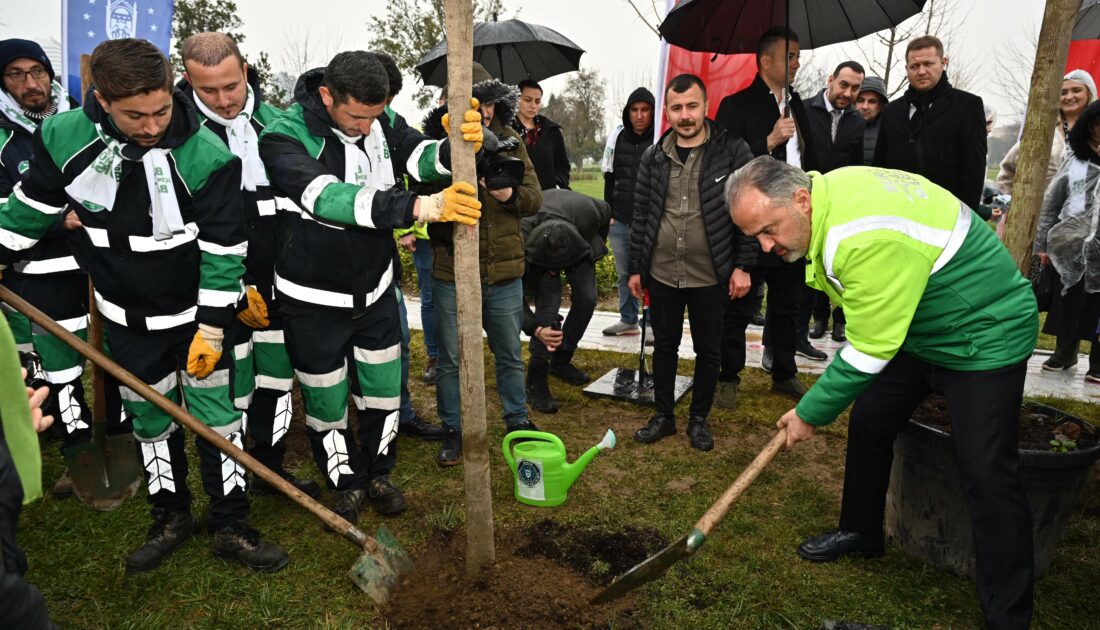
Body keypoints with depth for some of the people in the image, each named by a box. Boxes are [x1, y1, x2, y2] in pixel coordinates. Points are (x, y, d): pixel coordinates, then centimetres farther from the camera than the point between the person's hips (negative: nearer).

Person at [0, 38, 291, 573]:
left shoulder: (207, 155, -23)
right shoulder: (63, 138, -13)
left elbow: (223, 248, -17)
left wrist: (212, 327, -15)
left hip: (196, 313, -3)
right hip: (126, 318, 3)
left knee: (218, 420, 5)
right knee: (150, 421, 17)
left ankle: (230, 527, 22)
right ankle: (171, 518, 37)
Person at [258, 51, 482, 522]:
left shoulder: (377, 120, -5)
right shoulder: (284, 138, -24)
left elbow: (420, 156, -16)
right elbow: (329, 197, -40)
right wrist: (418, 207, -53)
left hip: (375, 291, 5)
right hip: (315, 302, -4)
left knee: (384, 392, 15)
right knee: (326, 403, 11)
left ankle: (377, 473, 41)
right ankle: (346, 482, 37)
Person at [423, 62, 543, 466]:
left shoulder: (511, 145, 4)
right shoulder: (435, 145, -6)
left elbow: (535, 199, 2)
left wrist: (510, 195, -19)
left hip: (504, 273, 3)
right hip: (452, 274, -2)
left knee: (510, 355, 18)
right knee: (451, 359, 11)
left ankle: (517, 418, 38)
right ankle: (453, 430, 30)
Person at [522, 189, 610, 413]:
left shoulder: (587, 212, -39)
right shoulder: (522, 236, -41)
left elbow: (606, 213, -10)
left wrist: (595, 250, 2)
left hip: (579, 246, 3)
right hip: (537, 252, -3)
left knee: (586, 299, -10)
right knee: (548, 305, -21)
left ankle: (561, 361, 12)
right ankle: (536, 383, -13)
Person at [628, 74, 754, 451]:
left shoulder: (733, 151, -6)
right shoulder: (654, 157, 4)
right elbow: (640, 215, 8)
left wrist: (743, 266, -9)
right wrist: (635, 268, 7)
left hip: (711, 277, -2)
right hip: (661, 275, 3)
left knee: (708, 351, 12)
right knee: (664, 346, 15)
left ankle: (699, 419, 30)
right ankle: (663, 416, 31)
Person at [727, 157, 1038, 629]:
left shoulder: (867, 237, -37)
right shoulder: (828, 192, -8)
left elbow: (869, 351, -29)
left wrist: (810, 414, -17)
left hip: (983, 334, -9)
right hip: (914, 324, 9)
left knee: (987, 474, -8)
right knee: (868, 423, 13)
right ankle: (862, 532, 32)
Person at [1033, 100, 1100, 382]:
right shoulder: (1074, 160, 7)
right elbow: (1051, 203, 8)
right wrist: (1042, 244, 4)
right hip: (1071, 249, 1)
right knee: (1067, 304, 9)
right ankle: (1064, 352, 25)